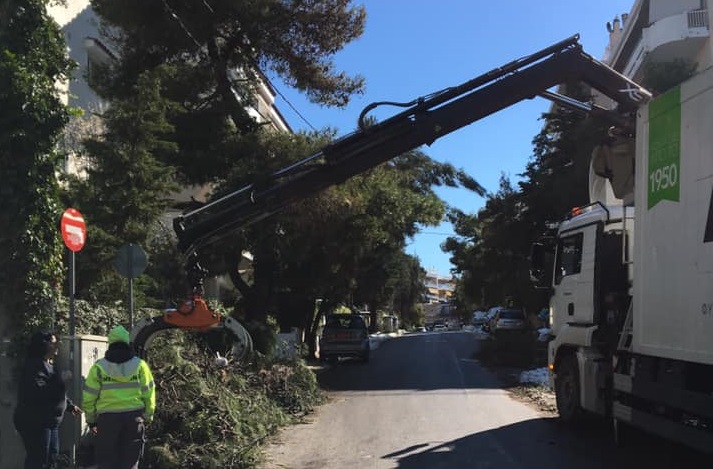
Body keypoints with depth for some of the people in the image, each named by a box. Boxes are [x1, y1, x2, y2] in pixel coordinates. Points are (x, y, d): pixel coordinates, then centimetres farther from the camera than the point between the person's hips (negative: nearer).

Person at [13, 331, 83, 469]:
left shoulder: (49, 365, 17)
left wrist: (70, 406, 22)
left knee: (52, 455, 16)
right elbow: (38, 391, -30)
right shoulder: (35, 366, -16)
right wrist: (61, 381, -27)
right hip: (34, 422, -11)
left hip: (50, 421, 11)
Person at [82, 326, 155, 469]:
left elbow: (89, 397, 0)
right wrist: (148, 417, 13)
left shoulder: (99, 367, -2)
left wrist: (91, 419, 13)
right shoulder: (140, 365, 1)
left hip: (107, 418, -1)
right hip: (134, 417, 1)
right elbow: (149, 394, 1)